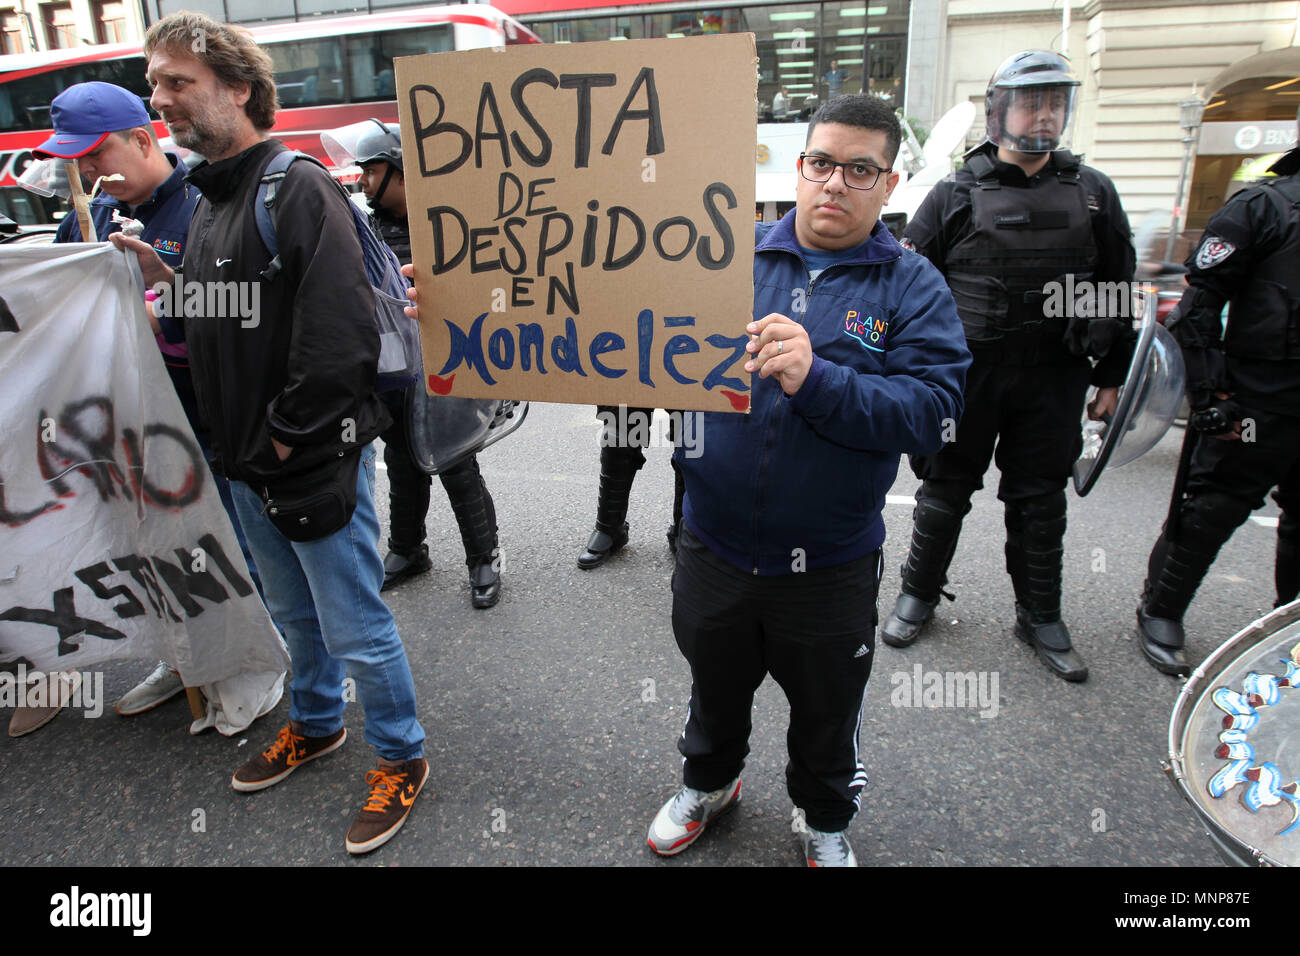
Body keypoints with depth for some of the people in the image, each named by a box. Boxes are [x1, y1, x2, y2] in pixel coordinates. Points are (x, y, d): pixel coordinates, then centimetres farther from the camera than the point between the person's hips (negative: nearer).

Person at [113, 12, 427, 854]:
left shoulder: (299, 188, -15)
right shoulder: (209, 201, 13)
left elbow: (341, 339, -24)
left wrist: (287, 436, -18)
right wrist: (163, 279, 3)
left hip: (317, 465, -9)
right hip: (251, 466, 9)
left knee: (356, 628, 4)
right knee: (295, 614, 24)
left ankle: (401, 756, 25)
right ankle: (316, 726, 46)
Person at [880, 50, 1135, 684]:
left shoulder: (1093, 193, 8)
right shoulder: (957, 196, -1)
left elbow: (1117, 290, 12)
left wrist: (1110, 376, 10)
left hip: (1054, 381, 3)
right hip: (966, 375, -2)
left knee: (1040, 499, 12)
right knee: (944, 490, 8)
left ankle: (1040, 616, 26)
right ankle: (919, 595, 26)